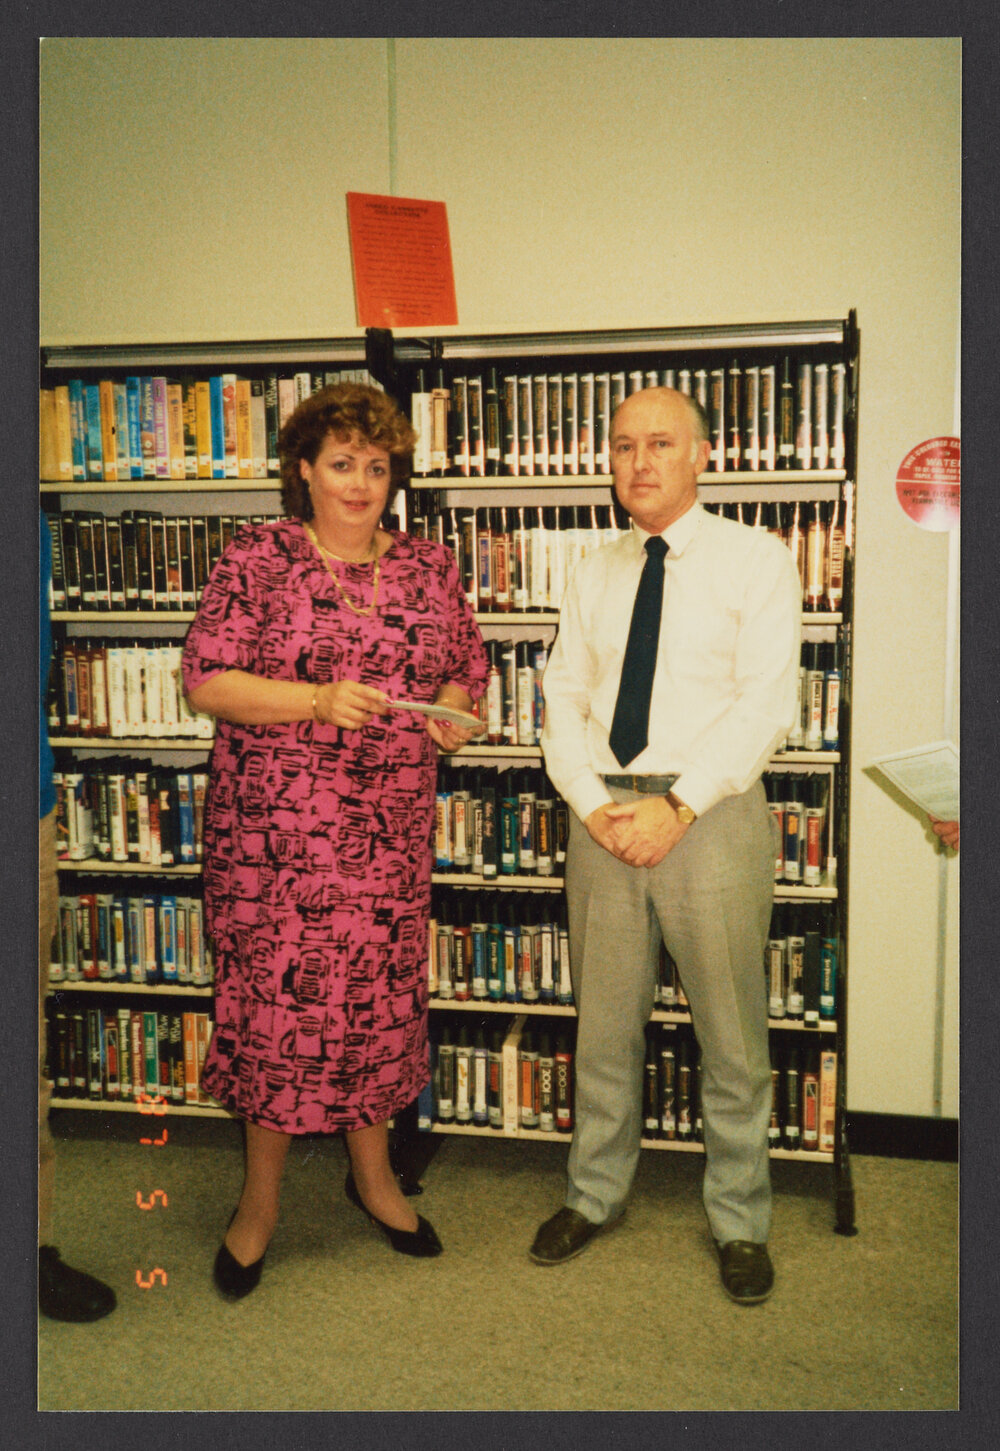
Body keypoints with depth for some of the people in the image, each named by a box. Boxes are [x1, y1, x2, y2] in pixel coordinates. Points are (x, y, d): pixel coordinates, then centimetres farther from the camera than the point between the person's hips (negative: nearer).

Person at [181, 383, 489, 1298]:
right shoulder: (258, 559, -2)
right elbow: (206, 681, -8)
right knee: (275, 992, 2)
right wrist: (317, 700, -20)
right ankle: (261, 1197, 22)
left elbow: (470, 666, 16)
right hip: (273, 827, -3)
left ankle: (373, 1172, 32)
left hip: (392, 828, 3)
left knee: (384, 991, 10)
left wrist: (454, 708, -6)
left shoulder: (428, 567, 9)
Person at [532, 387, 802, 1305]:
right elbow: (564, 699, 9)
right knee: (604, 1024, 13)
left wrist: (678, 807, -17)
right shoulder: (593, 576, 13)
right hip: (603, 815, 4)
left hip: (711, 812, -4)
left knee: (731, 1036, 5)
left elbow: (765, 703, -10)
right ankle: (596, 1195, 32)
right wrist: (593, 804, -7)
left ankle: (739, 1222, 24)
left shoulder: (755, 560, -1)